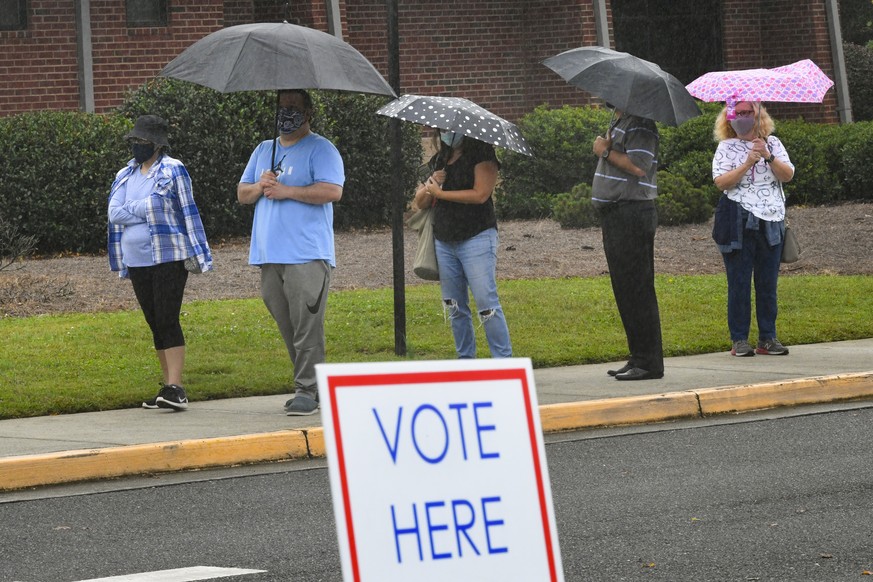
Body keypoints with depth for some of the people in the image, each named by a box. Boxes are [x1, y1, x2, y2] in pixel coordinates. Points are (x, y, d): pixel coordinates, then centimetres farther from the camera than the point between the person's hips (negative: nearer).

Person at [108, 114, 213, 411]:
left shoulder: (173, 170, -4)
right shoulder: (125, 176, 14)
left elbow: (189, 213, -5)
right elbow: (114, 213, 2)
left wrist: (201, 257, -8)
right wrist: (146, 210, -11)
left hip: (168, 258, -6)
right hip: (137, 261, 6)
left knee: (168, 321, -13)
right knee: (155, 324, 8)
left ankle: (176, 388, -16)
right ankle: (168, 386, 13)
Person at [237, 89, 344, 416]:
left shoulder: (320, 149, -1)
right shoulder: (264, 151, 21)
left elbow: (332, 191, -14)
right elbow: (241, 193, 22)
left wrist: (286, 191, -12)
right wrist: (260, 187, -1)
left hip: (307, 256, -7)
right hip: (270, 255, 7)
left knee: (306, 326, -11)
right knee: (287, 326, 6)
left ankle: (307, 391, -11)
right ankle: (309, 386, 13)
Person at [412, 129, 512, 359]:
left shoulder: (482, 157, -3)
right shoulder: (440, 162, 17)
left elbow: (480, 194, -17)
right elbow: (419, 202, 17)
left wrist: (439, 192, -11)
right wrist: (430, 185, -6)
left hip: (476, 238, -7)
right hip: (444, 243, 7)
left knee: (487, 304, -11)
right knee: (454, 308, 9)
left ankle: (503, 361, -9)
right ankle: (465, 359, 16)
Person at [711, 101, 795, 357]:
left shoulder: (773, 144, 11)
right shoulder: (726, 148, 4)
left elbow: (788, 175, -1)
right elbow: (721, 182, -9)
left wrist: (769, 157, -16)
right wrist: (747, 164, -19)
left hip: (771, 222, 3)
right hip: (738, 224, -3)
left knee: (768, 283, 3)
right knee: (739, 283, -3)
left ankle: (768, 338, 8)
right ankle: (739, 339, 1)